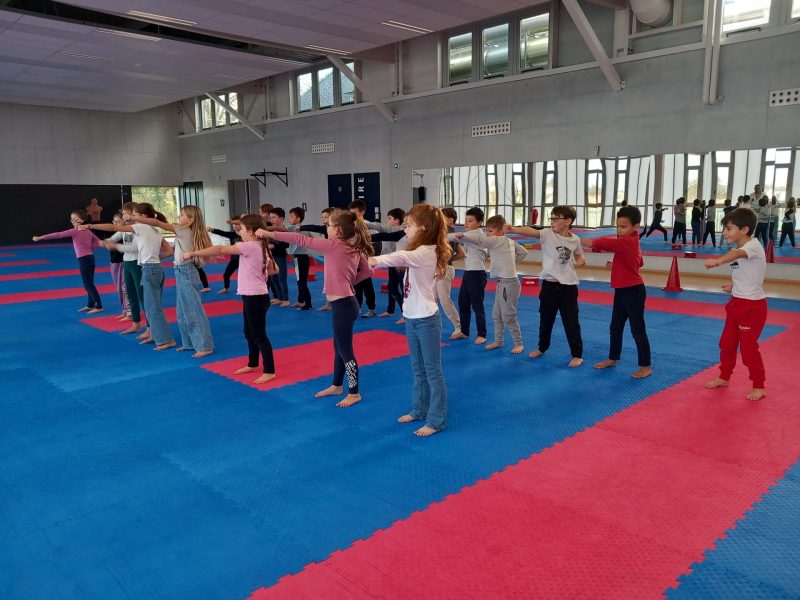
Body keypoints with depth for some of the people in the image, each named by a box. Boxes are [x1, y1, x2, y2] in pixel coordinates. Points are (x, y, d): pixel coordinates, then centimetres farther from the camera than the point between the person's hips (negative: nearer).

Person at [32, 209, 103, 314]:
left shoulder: (75, 231, -10)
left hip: (84, 259, -9)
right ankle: (90, 305, 24)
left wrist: (40, 237, -9)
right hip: (90, 258, 9)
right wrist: (88, 247, 10)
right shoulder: (87, 231, 13)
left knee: (88, 284, -4)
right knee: (89, 284, 16)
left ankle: (99, 306, -4)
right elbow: (98, 242, 18)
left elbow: (58, 235, -12)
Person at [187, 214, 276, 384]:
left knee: (259, 335, -3)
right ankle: (252, 364, 35)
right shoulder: (261, 246, 10)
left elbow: (220, 250, -19)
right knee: (249, 333, 21)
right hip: (254, 296, 10)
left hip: (255, 297, -10)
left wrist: (193, 253, -14)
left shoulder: (249, 246, -18)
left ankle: (269, 371, 4)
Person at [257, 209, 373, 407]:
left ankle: (354, 393, 15)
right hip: (345, 302, 9)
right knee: (338, 346, 20)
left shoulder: (333, 246, -18)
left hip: (342, 305, -9)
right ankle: (336, 386, 35)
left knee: (345, 350, 3)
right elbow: (366, 271, 13)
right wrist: (348, 282, 10)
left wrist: (270, 234, -12)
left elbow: (302, 240, -16)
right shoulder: (354, 248, 5)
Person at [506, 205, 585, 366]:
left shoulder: (575, 239, -1)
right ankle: (542, 348, 37)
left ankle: (577, 355, 16)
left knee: (571, 322, 2)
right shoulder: (547, 234, -8)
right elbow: (531, 231, -28)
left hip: (568, 286, -1)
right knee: (546, 319, 16)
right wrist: (513, 229, -46)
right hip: (549, 285, 1)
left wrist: (580, 261, -6)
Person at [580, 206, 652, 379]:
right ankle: (613, 358, 34)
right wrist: (617, 264, 11)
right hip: (622, 291, 10)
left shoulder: (628, 242, -20)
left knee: (637, 330, -1)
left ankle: (646, 366, 10)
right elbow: (639, 262, 22)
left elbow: (607, 243, -31)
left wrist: (587, 241, -18)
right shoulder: (630, 242, 10)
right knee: (615, 327, 19)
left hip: (633, 292, -10)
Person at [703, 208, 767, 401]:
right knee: (726, 343, 17)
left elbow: (738, 254, -44)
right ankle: (724, 377, 33)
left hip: (753, 305, -9)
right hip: (736, 303, 9)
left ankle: (759, 386, 16)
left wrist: (718, 260, -63)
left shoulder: (754, 246, -20)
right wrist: (733, 285, 0)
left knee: (748, 348, -2)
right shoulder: (739, 248, 7)